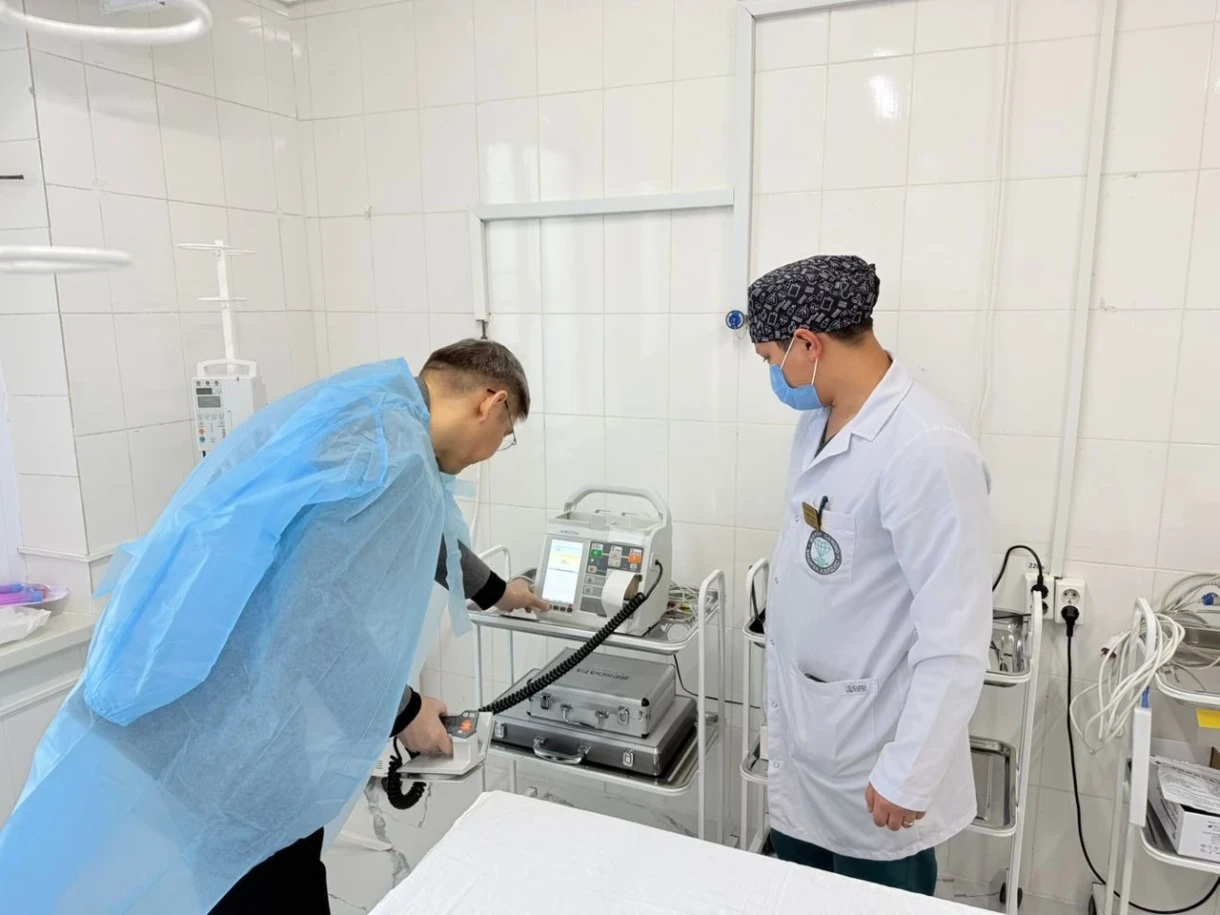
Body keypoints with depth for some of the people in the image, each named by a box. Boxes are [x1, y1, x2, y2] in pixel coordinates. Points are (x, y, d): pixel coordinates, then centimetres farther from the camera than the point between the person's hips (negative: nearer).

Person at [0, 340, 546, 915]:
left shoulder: (372, 408, 10)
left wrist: (495, 591, 42)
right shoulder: (392, 455, -22)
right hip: (227, 736, -9)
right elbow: (326, 623, -24)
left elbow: (428, 534, 27)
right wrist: (404, 715, -6)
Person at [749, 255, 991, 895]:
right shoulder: (817, 420, 1)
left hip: (873, 744, -7)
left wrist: (908, 778, -18)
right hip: (801, 724, 7)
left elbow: (955, 642, -24)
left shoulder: (927, 450, -26)